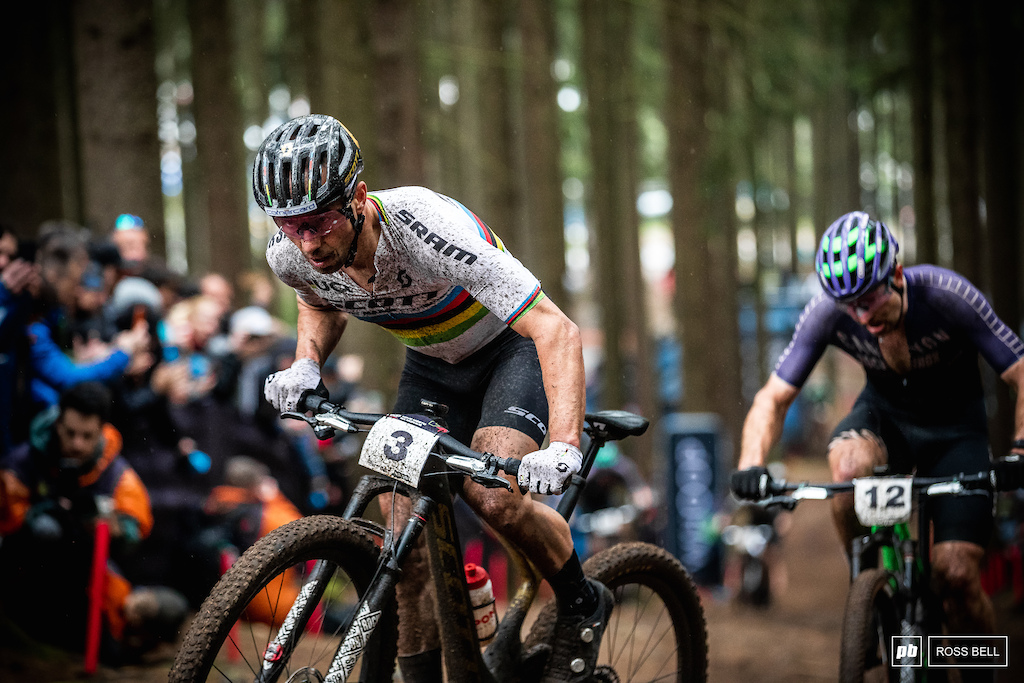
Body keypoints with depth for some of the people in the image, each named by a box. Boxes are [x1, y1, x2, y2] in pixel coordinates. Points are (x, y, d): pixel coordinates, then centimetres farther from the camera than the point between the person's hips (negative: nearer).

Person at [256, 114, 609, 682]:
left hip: (512, 347, -5)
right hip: (433, 364, 5)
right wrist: (306, 364, -13)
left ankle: (582, 605, 1)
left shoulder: (424, 228, -38)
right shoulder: (290, 256, -21)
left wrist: (564, 448, -52)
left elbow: (557, 331, -40)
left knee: (493, 495, -27)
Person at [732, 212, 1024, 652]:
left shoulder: (947, 297, -30)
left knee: (955, 574, -14)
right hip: (884, 413, 2)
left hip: (954, 424, -1)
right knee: (848, 466, -35)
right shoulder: (827, 312, -24)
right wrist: (751, 465, -35)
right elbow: (773, 397, -17)